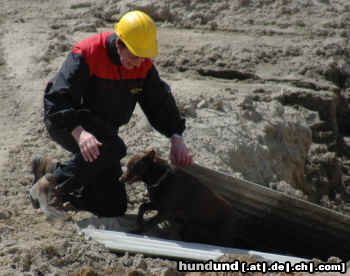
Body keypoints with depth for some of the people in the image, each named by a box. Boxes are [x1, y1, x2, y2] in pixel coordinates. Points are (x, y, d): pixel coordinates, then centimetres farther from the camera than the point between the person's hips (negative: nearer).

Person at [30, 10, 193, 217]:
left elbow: (160, 101, 1)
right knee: (113, 148, -38)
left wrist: (176, 137, -15)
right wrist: (79, 133, -46)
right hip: (65, 123, -7)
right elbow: (57, 98, -31)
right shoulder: (87, 55, -25)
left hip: (102, 129, 7)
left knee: (114, 208, 3)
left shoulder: (143, 65, -6)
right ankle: (54, 182, -18)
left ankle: (49, 169, 19)